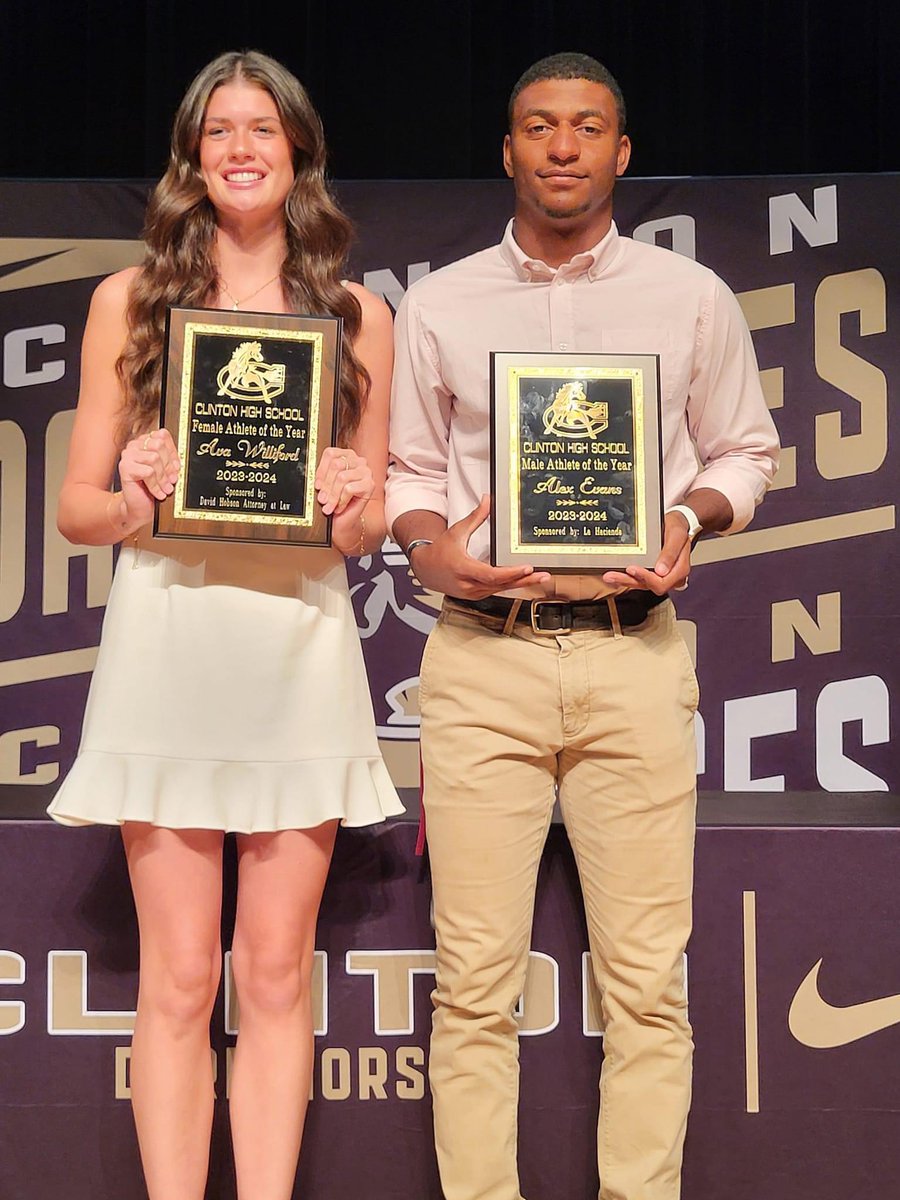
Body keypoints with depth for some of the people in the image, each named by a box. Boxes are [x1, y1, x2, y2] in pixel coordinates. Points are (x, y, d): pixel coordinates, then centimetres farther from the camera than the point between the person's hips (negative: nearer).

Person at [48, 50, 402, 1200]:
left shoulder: (358, 316, 11)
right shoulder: (130, 300, 8)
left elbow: (370, 523, 13)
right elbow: (76, 505, 7)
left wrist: (352, 510, -9)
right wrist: (134, 503, -14)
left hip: (298, 643, 1)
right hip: (167, 641, -1)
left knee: (275, 975, 6)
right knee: (179, 980, 2)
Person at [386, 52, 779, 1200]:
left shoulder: (692, 298, 11)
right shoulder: (437, 305, 12)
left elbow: (744, 451, 16)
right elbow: (404, 469, 15)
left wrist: (689, 520, -4)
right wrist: (431, 544, -6)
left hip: (633, 653, 0)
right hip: (480, 655, 1)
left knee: (645, 978, -1)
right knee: (474, 977, 0)